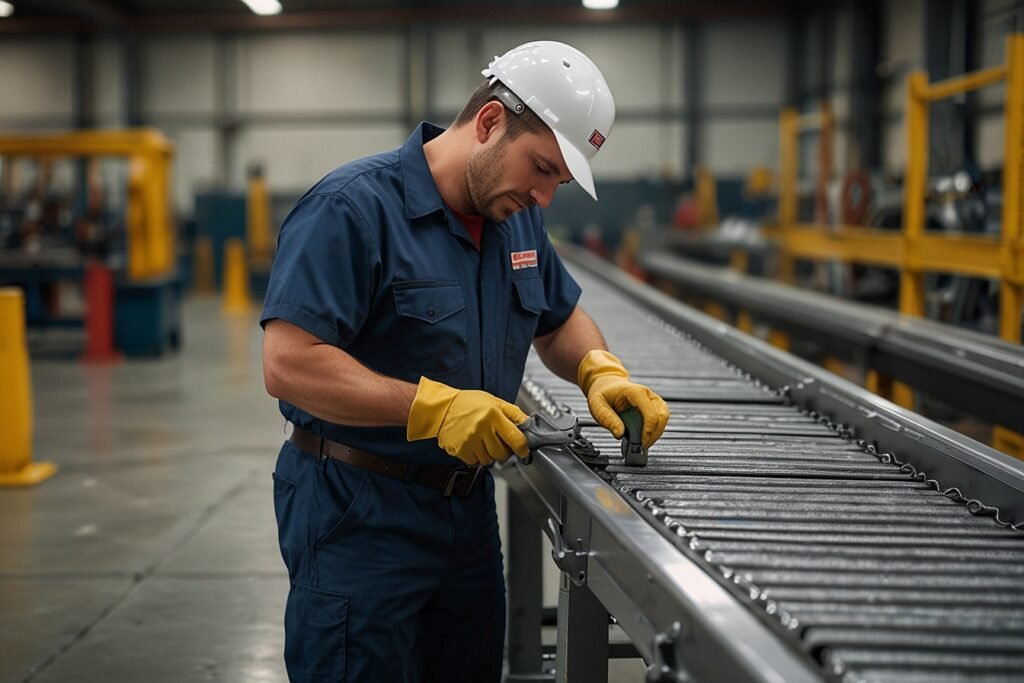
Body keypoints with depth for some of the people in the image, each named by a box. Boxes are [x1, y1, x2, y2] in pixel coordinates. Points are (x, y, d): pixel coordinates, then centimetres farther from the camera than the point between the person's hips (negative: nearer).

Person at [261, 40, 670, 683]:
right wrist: (432, 406, -30)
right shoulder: (354, 207, -18)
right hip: (360, 515, -7)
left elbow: (560, 318, 22)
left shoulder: (517, 218, 7)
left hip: (468, 504, 8)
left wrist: (601, 369, -1)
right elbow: (288, 364, -25)